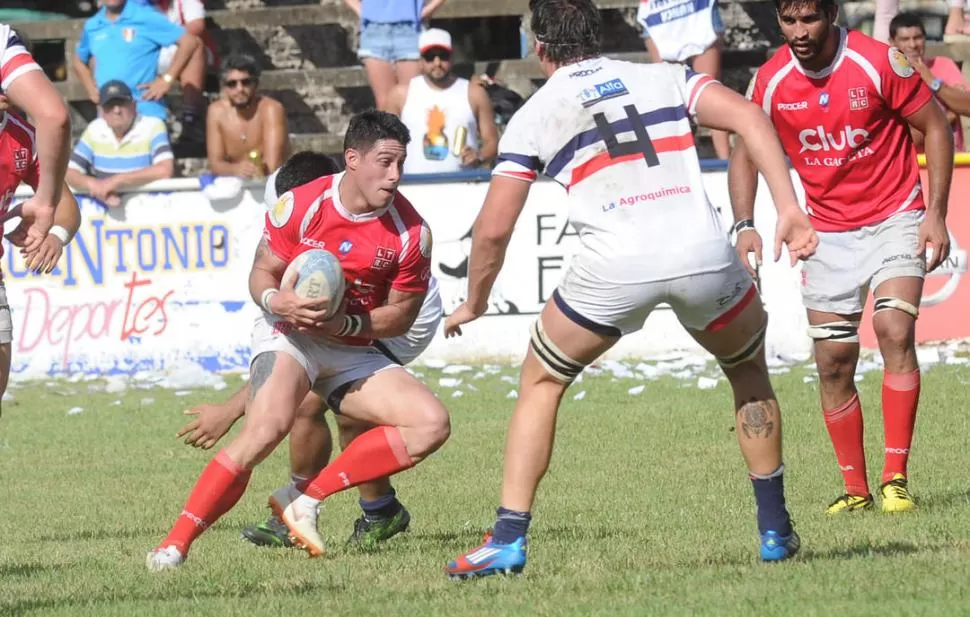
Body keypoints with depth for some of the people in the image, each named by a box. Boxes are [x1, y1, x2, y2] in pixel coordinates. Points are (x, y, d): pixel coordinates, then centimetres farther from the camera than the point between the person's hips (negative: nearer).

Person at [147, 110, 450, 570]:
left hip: (353, 352, 4)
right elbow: (262, 274, -1)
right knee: (267, 426, -33)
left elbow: (401, 313, -1)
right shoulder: (300, 206, -12)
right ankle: (174, 545, -27)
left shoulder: (411, 232, -8)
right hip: (290, 335, -4)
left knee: (431, 423, -17)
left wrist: (346, 324, -19)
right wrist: (277, 301, -25)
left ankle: (305, 499, -15)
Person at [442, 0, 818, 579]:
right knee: (749, 369, 30)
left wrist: (474, 304, 28)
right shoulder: (665, 78, 21)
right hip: (703, 250, 2)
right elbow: (748, 116, 4)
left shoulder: (535, 115, 16)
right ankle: (776, 530, 27)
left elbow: (493, 229, 11)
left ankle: (509, 539, 10)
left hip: (615, 266, -2)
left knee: (541, 385, 21)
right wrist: (789, 207, 0)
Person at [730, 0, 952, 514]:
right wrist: (745, 225, -8)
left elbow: (936, 128, -5)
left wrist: (936, 212, -12)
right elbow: (745, 152, 7)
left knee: (894, 329, -21)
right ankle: (855, 488, 11)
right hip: (827, 234, 3)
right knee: (833, 361, -1)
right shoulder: (771, 81, -7)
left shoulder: (879, 63, -16)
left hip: (894, 220, -3)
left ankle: (896, 479, -18)